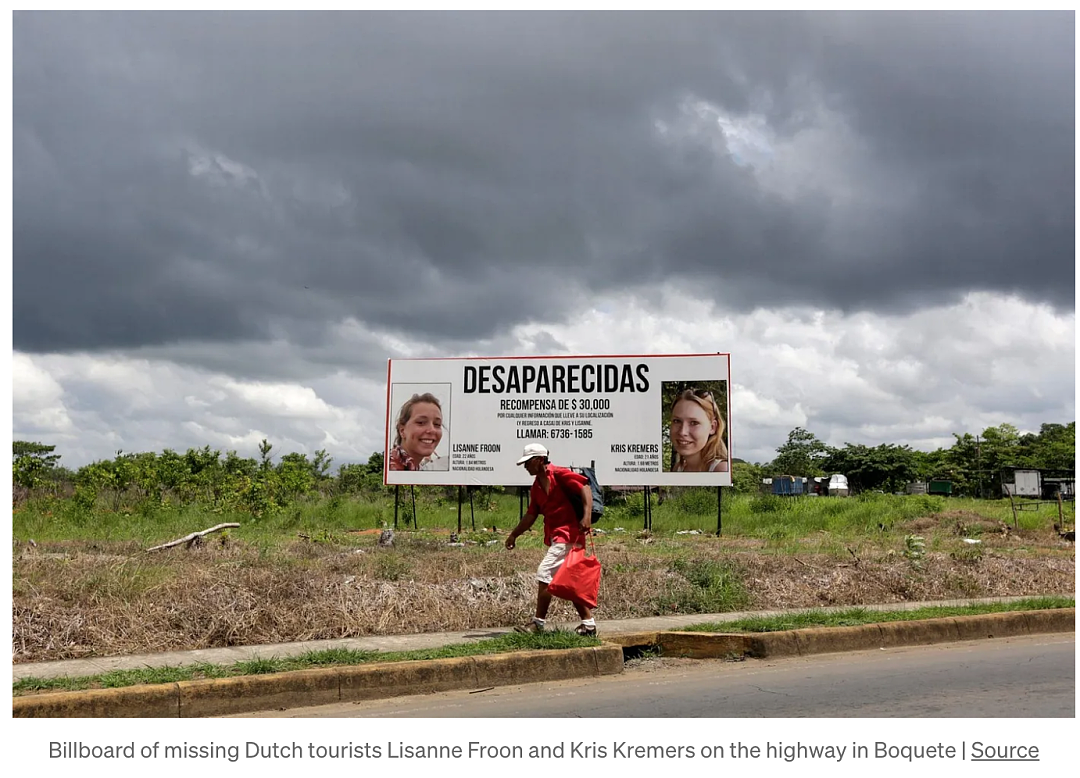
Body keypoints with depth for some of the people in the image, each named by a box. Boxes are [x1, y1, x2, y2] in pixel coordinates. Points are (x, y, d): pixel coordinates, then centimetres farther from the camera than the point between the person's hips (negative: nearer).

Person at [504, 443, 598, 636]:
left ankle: (539, 622, -7)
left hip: (567, 535, -9)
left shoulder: (559, 474, -9)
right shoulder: (536, 486, 16)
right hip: (555, 537, 9)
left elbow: (585, 487, -17)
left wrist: (587, 516, -28)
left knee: (544, 573, -13)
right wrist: (514, 534, 16)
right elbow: (531, 515, 20)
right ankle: (588, 623, 17)